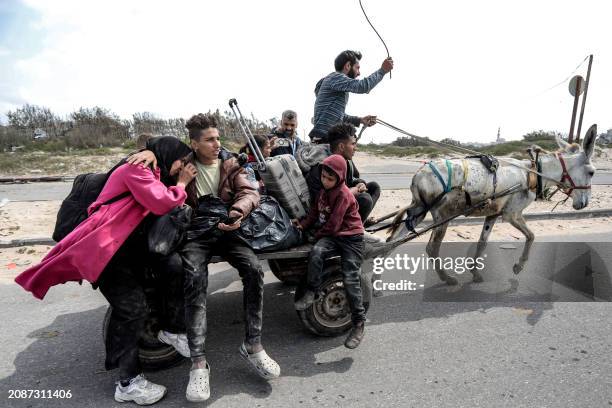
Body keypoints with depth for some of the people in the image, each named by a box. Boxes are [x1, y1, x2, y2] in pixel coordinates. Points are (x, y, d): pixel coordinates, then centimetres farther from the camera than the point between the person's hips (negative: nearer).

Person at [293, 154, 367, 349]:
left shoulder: (343, 195, -15)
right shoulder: (324, 190, 12)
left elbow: (333, 225, -17)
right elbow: (315, 211, 15)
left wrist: (317, 234, -4)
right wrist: (304, 224, 0)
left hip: (351, 237, -6)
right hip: (331, 236, 6)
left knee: (351, 279, -12)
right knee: (316, 251, -28)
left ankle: (359, 323, -2)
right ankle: (310, 293, -16)